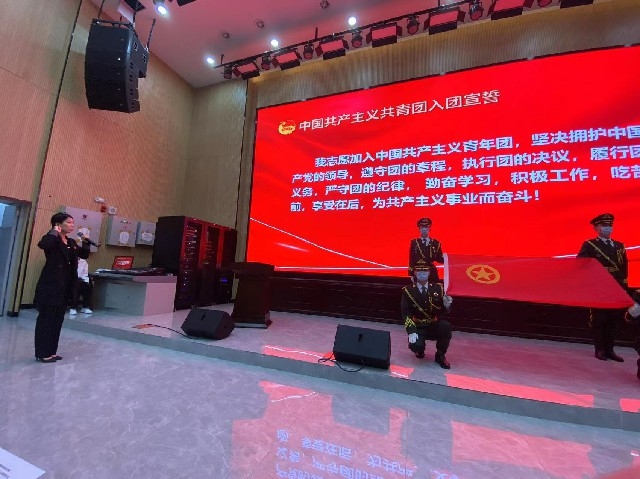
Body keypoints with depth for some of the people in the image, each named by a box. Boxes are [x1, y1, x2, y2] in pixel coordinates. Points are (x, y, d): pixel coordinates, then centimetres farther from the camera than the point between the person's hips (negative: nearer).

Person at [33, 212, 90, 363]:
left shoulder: (71, 242, 13)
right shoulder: (53, 240, -10)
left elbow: (84, 255, 20)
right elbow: (42, 244, -32)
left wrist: (85, 242, 5)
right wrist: (54, 232, -17)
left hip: (65, 287, 8)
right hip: (50, 286, -8)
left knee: (58, 320, 13)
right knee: (46, 319, 2)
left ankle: (51, 351, 23)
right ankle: (42, 353, 12)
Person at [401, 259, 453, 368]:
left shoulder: (438, 288, 0)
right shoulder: (408, 290, -7)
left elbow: (443, 310, 2)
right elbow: (405, 313, -11)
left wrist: (446, 305, -22)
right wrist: (411, 331, -22)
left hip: (434, 326, 2)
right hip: (418, 327, -2)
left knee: (446, 325, -29)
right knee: (416, 346, -28)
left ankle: (440, 355, -4)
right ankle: (420, 348, 13)